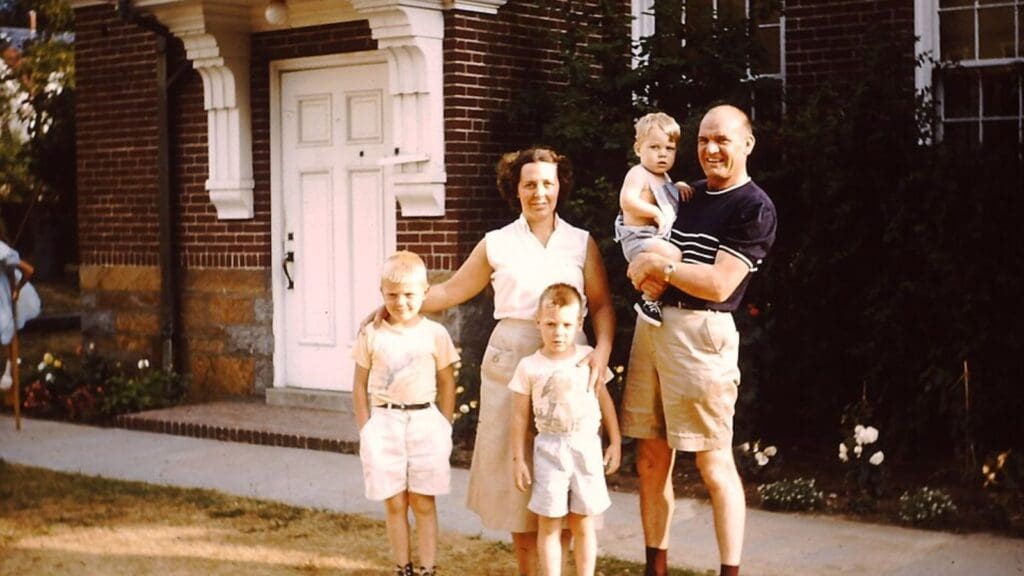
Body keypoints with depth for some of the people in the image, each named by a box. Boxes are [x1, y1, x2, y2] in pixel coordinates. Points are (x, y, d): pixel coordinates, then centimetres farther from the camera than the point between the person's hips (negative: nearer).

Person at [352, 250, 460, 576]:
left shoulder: (435, 335, -1)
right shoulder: (372, 335, 0)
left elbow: (447, 383, 6)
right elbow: (360, 385, 5)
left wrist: (444, 428, 3)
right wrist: (365, 429, 1)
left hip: (425, 422, 0)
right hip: (385, 424, 1)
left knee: (423, 503, 5)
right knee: (395, 504, 6)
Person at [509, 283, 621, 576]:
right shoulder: (529, 367, -4)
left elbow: (605, 400, 8)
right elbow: (520, 415, 0)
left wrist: (615, 442, 7)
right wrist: (518, 459, 0)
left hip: (586, 447, 1)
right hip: (550, 450, -1)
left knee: (583, 524, 8)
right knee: (549, 524, 3)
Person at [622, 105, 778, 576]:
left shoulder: (755, 208, -6)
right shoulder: (689, 194, 16)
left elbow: (719, 284, -15)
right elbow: (645, 240, 20)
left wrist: (659, 266, -10)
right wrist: (645, 274, -2)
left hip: (701, 331, -7)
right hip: (652, 323, 7)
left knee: (713, 463, -2)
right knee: (651, 458, 10)